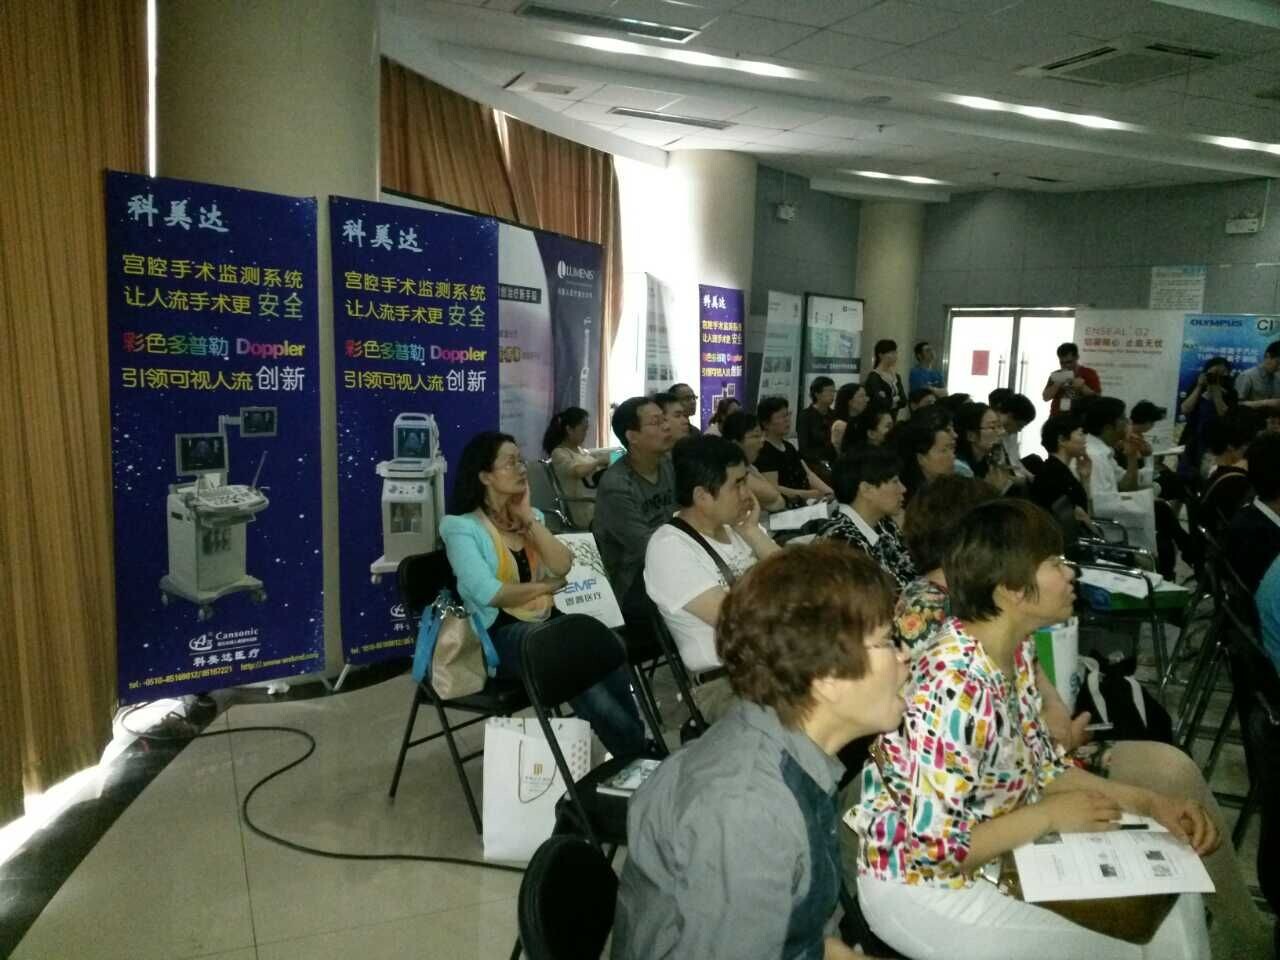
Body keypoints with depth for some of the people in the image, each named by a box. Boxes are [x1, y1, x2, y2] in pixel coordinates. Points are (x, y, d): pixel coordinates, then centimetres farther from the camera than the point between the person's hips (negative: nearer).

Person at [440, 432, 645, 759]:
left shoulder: (532, 516, 17)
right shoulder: (461, 527, -2)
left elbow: (563, 566, 1)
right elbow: (488, 593, -15)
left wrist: (529, 519, -2)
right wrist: (547, 586, -4)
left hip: (547, 622, 5)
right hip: (501, 633, -5)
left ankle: (635, 752, -22)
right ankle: (636, 752, -21)